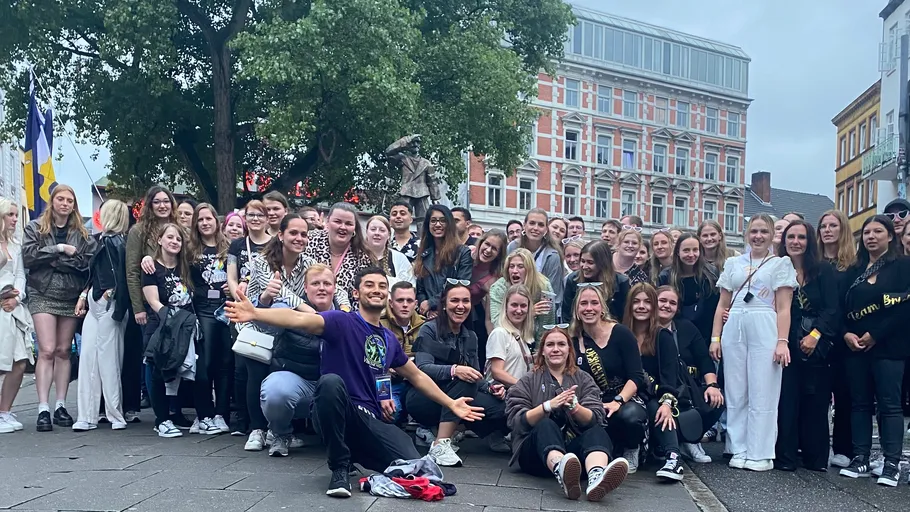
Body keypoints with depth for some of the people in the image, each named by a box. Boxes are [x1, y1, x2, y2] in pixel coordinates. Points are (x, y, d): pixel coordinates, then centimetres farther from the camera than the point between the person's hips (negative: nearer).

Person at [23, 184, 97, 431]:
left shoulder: (82, 233, 9)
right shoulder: (35, 227, 5)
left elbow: (89, 262, -5)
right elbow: (28, 256, -9)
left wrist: (57, 260, -12)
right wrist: (59, 249, -13)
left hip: (71, 297, 2)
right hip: (43, 296, -2)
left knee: (64, 351, 6)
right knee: (47, 351, -9)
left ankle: (61, 405, 11)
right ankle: (43, 408, -8)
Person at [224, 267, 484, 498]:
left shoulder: (389, 339, 14)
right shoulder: (342, 321, -5)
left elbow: (416, 376, 27)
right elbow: (300, 319, -23)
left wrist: (450, 404, 26)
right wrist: (255, 313, -40)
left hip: (370, 419, 5)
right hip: (335, 413, -5)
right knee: (331, 381, -38)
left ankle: (355, 453, 16)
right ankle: (340, 467, -19)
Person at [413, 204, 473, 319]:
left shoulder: (463, 253, 2)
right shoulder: (423, 255, 15)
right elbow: (419, 290, 13)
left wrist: (431, 303, -10)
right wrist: (428, 310, -6)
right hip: (429, 317, 3)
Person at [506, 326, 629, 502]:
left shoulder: (584, 379, 15)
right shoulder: (528, 381, 12)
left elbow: (596, 420, 0)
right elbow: (517, 422, -3)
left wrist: (576, 408, -21)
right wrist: (548, 406, -19)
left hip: (574, 448, 2)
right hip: (537, 453, -2)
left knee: (597, 432, -26)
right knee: (546, 425, -32)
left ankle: (596, 476, -60)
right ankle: (562, 472, -65)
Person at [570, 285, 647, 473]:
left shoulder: (620, 333, -6)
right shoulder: (573, 341, 3)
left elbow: (636, 377, -11)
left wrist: (617, 401, -25)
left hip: (626, 401, -2)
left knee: (630, 415, -37)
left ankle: (631, 450, 1)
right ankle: (612, 449, 4)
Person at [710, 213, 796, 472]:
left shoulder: (781, 263, 6)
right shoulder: (733, 263, 15)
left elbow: (783, 308, -1)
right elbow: (723, 305, 14)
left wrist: (782, 341, -11)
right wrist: (715, 337, 6)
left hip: (765, 329, -3)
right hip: (734, 329, 3)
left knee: (762, 393, -1)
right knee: (736, 393, 5)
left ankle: (761, 453, 6)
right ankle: (739, 450, 13)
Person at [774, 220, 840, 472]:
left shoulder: (824, 271, 3)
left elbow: (832, 309, -4)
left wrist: (815, 335, -15)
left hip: (816, 346, -1)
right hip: (786, 345, 1)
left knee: (815, 401, 3)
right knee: (787, 400, -1)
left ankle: (815, 456, 14)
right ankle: (785, 457, 4)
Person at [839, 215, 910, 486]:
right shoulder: (854, 271, 15)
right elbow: (843, 307, 12)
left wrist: (874, 335, -14)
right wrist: (847, 334, -6)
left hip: (887, 347, -5)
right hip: (855, 347, 5)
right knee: (860, 403, 7)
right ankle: (860, 458, 12)